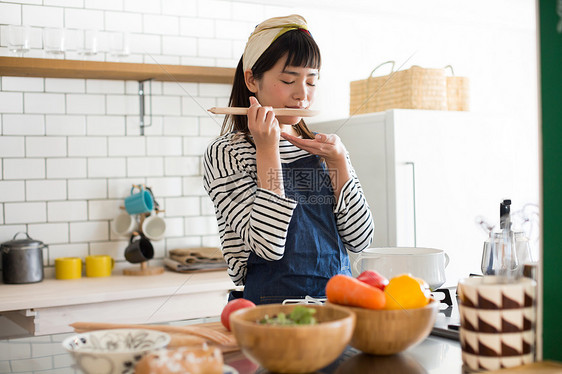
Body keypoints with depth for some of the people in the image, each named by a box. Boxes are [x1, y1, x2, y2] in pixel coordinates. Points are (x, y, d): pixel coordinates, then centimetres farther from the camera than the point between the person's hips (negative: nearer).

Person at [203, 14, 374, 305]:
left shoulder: (322, 148, 13)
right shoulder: (225, 153, -3)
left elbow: (360, 239, 5)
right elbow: (267, 246, -14)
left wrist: (337, 161, -5)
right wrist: (267, 149, -14)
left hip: (337, 302, 4)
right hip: (270, 301, -4)